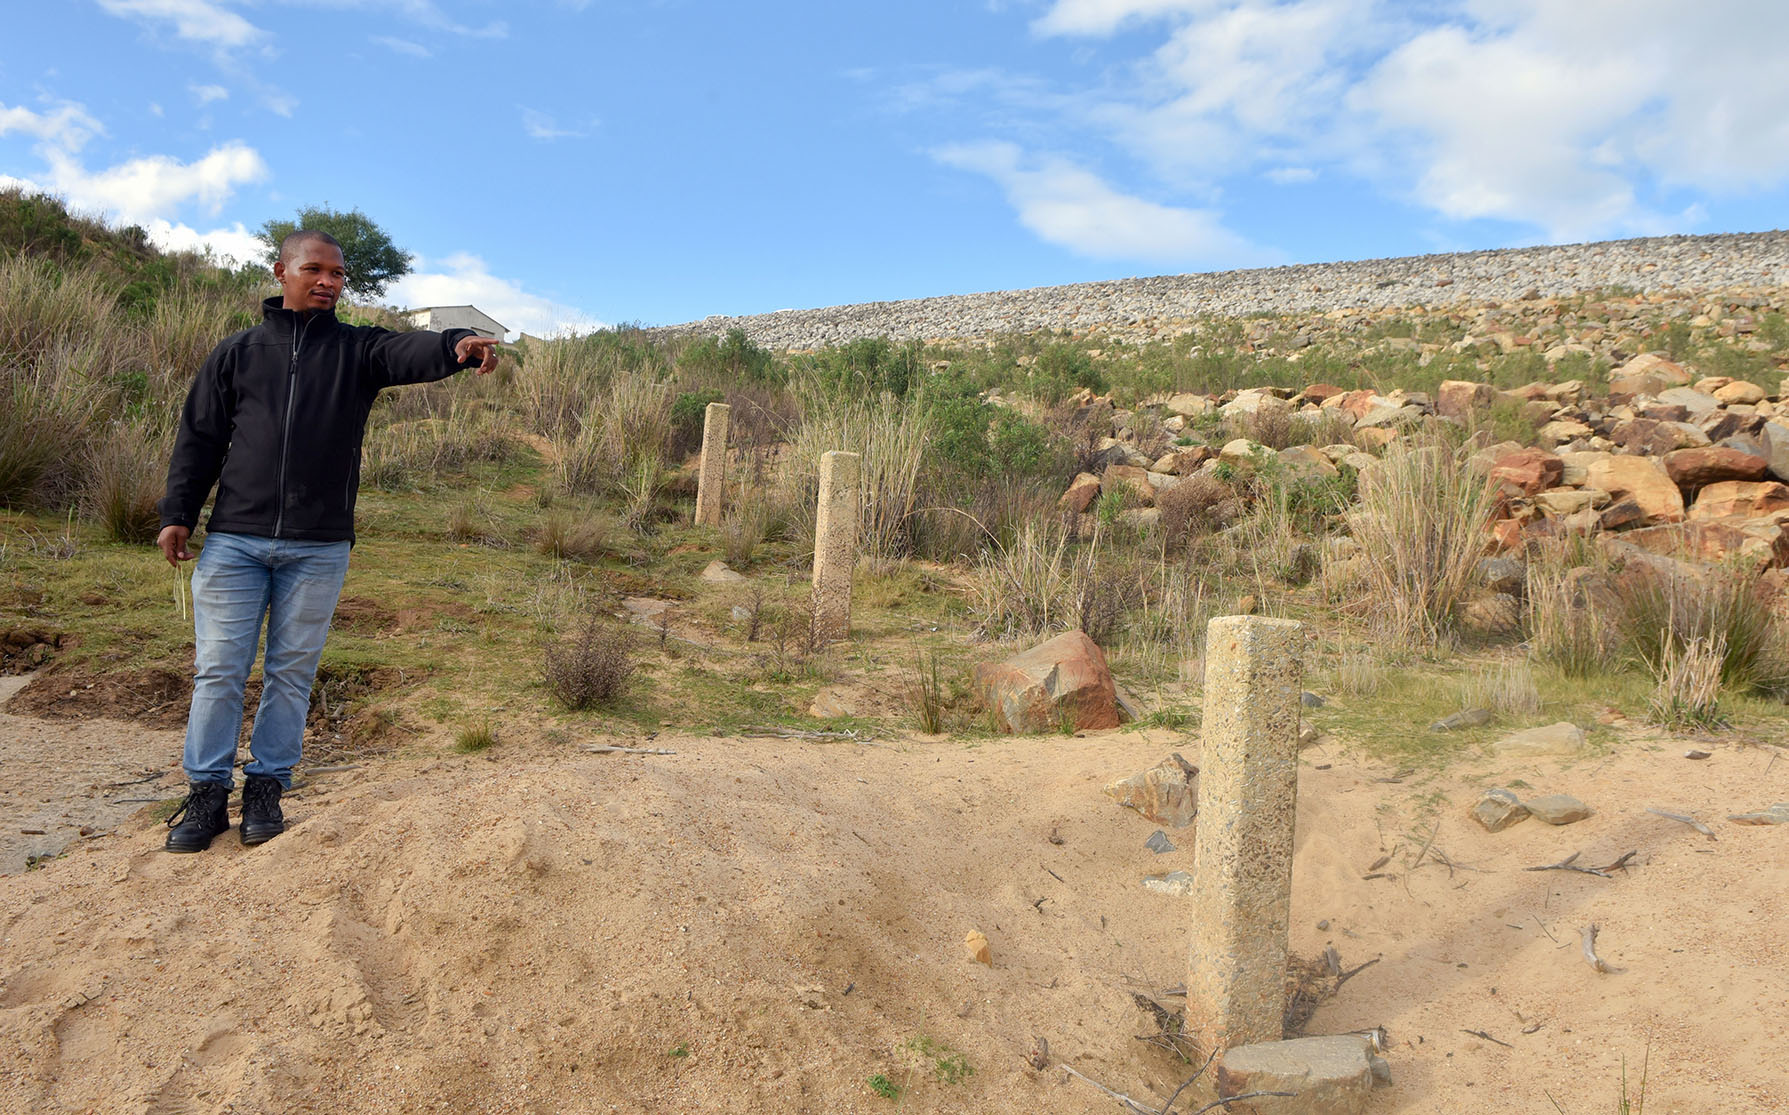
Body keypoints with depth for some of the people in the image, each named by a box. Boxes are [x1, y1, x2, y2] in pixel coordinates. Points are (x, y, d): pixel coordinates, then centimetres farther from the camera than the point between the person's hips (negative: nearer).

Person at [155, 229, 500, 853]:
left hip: (318, 549, 0)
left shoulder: (357, 350, 6)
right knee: (218, 669, 3)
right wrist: (177, 514, 3)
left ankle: (267, 786, 19)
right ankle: (207, 792, 14)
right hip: (233, 542, 1)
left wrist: (456, 346, -38)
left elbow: (410, 354, -16)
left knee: (292, 671, 7)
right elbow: (199, 438, 10)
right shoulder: (236, 353, 10)